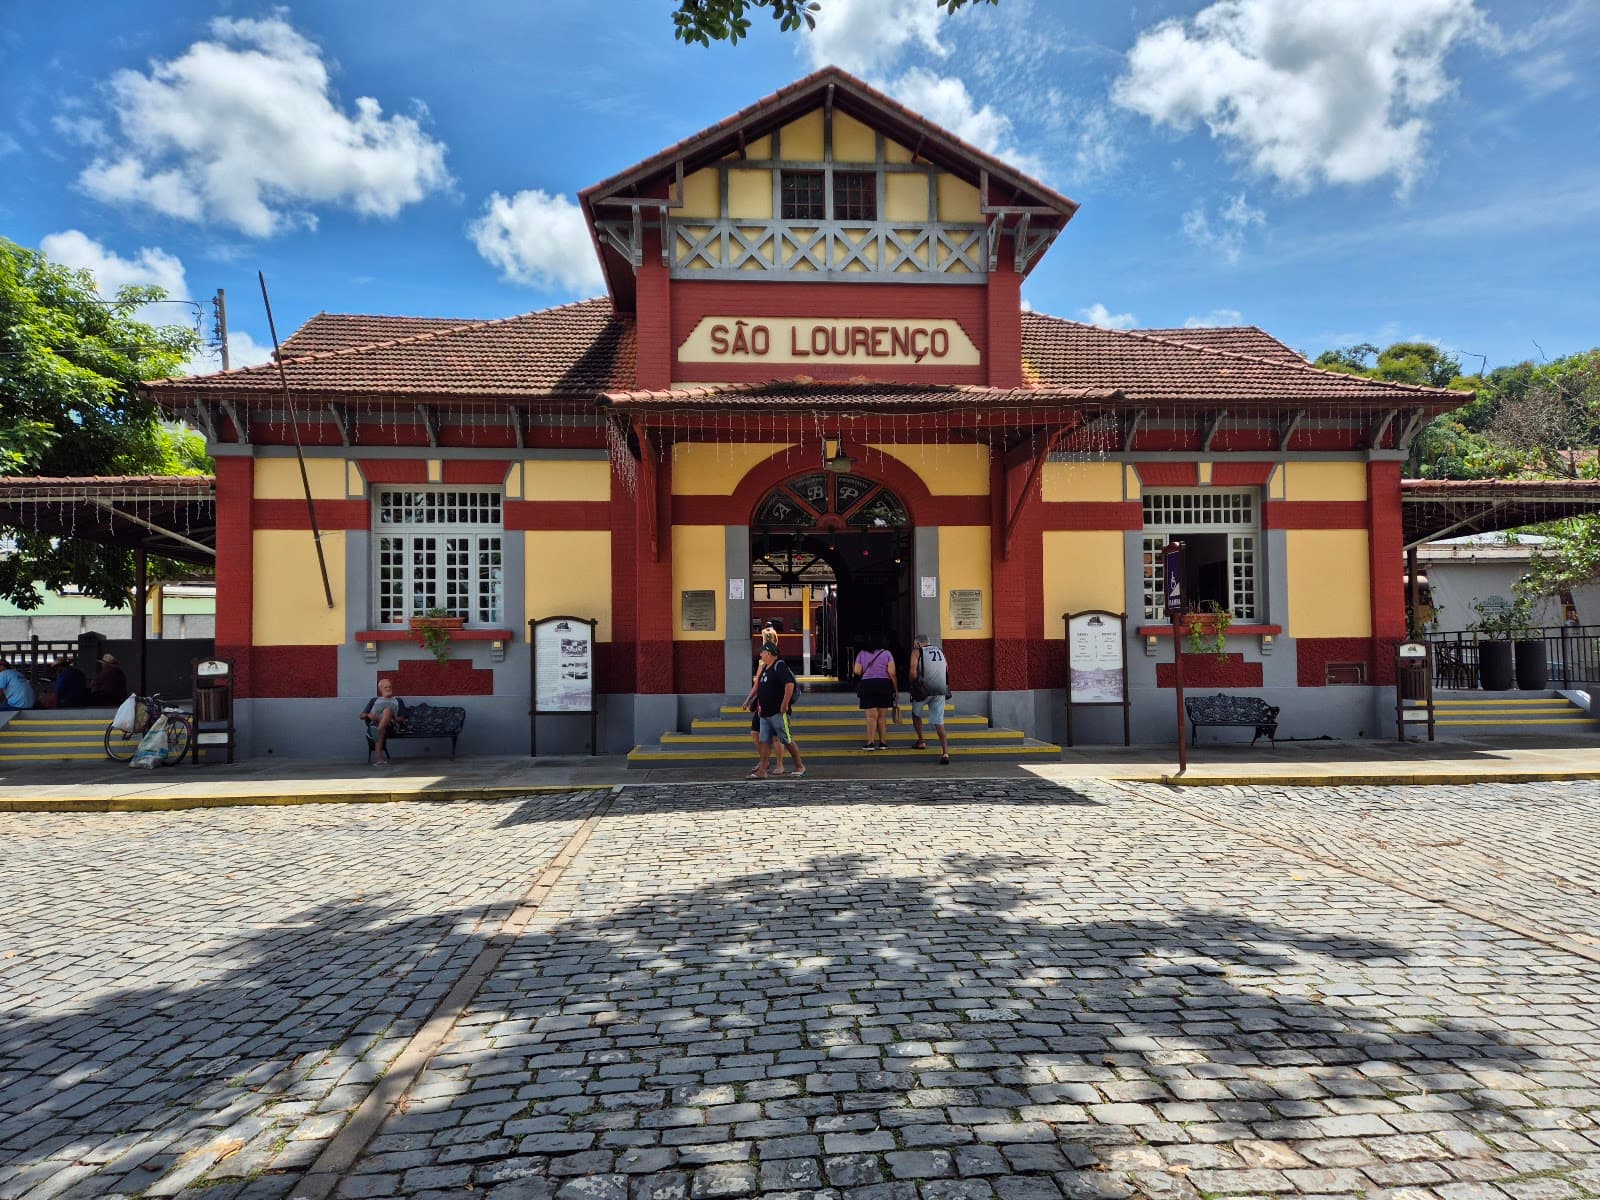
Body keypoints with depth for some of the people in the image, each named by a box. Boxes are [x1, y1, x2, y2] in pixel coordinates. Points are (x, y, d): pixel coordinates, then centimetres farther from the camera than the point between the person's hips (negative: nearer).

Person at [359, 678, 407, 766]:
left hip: (390, 725, -2)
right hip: (374, 724, 2)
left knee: (387, 710, -38)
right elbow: (362, 716, 25)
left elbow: (402, 718, 18)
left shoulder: (398, 700, 32)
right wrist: (369, 715, -1)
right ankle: (379, 758, -55)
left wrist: (393, 719, -6)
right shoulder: (374, 700, 36)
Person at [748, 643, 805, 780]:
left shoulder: (780, 666, -14)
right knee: (765, 741, 7)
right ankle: (762, 770, 8)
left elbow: (790, 684, -24)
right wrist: (760, 705, 20)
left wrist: (785, 705, -24)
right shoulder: (765, 668, 14)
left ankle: (800, 767, 12)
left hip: (778, 712, -9)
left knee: (787, 740, 0)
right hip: (765, 713, 9)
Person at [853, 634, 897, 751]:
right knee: (882, 716, 8)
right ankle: (883, 743, 10)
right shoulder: (886, 654, 3)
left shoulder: (861, 654, 6)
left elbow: (857, 672, 0)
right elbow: (892, 673, -3)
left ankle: (871, 743, -8)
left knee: (871, 716, -1)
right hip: (884, 685, 1)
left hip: (867, 685, 0)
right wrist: (896, 689, 2)